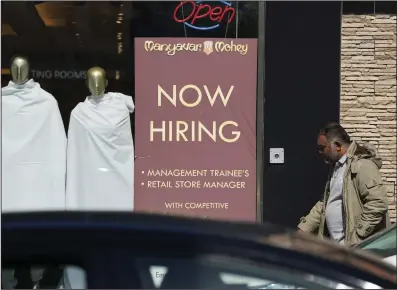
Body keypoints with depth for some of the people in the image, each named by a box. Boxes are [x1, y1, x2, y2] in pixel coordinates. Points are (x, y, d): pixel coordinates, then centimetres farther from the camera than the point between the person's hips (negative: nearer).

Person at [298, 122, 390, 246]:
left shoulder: (362, 165, -14)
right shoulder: (336, 166, 19)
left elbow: (378, 203, -22)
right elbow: (323, 205, 26)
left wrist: (357, 235, -21)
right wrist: (302, 229, 18)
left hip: (356, 247, -10)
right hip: (335, 246, 10)